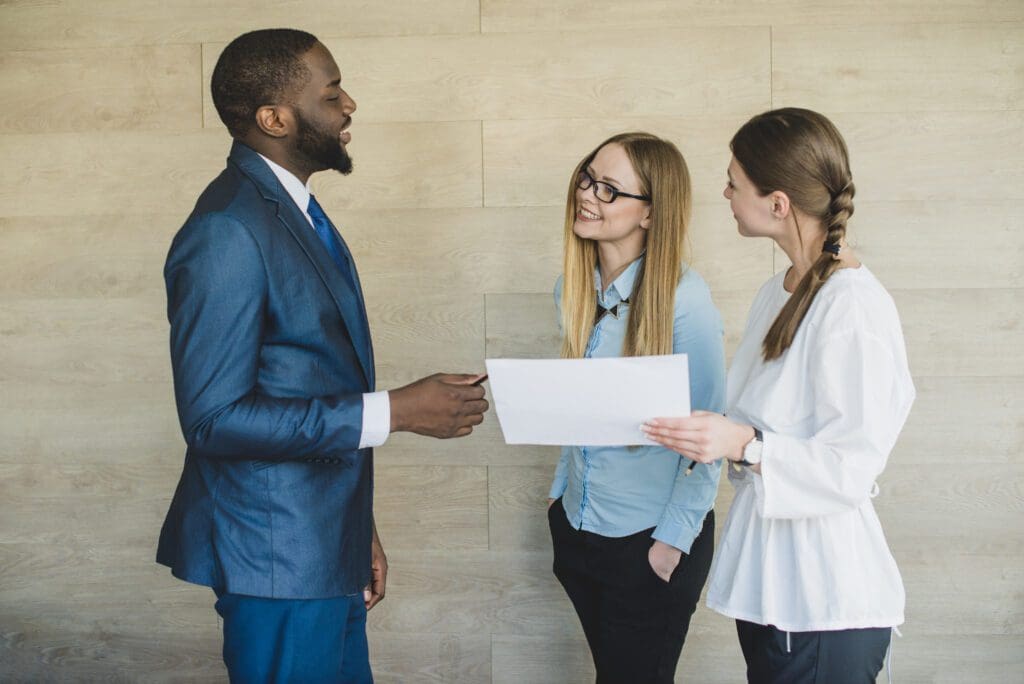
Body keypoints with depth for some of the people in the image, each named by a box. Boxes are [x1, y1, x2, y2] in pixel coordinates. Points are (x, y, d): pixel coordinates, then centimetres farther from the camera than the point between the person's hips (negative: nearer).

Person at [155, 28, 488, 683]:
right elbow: (214, 417, -24)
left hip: (327, 545, 9)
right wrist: (394, 411, -23)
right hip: (279, 558, -9)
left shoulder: (295, 211, 10)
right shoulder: (227, 231, -20)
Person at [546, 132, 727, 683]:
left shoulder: (684, 299, -20)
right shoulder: (573, 289, 1)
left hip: (651, 540, -6)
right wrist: (561, 491, 12)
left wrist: (674, 540, -15)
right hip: (578, 528, 6)